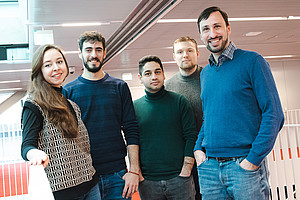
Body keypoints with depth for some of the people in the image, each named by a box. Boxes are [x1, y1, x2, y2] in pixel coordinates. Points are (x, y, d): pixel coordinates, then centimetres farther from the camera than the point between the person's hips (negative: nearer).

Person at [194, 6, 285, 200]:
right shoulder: (205, 73, 13)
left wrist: (254, 158, -15)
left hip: (245, 164, -5)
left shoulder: (252, 61, -4)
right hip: (209, 167, 5)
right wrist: (198, 148, 5)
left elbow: (274, 114, -9)